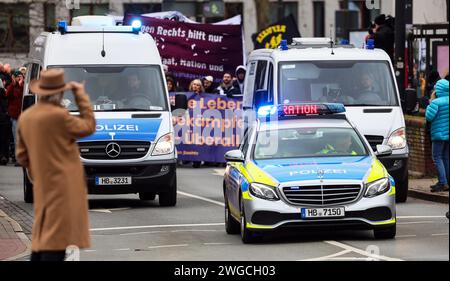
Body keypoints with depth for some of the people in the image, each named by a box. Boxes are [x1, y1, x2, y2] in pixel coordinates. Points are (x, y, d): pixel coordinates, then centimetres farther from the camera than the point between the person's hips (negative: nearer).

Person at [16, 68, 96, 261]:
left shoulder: (25, 117, 5)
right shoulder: (58, 115, -19)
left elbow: (22, 156, 12)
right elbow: (88, 127, -4)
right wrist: (81, 95, 1)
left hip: (41, 188, 8)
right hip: (63, 186, -8)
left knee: (41, 237, 15)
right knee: (56, 238, -7)